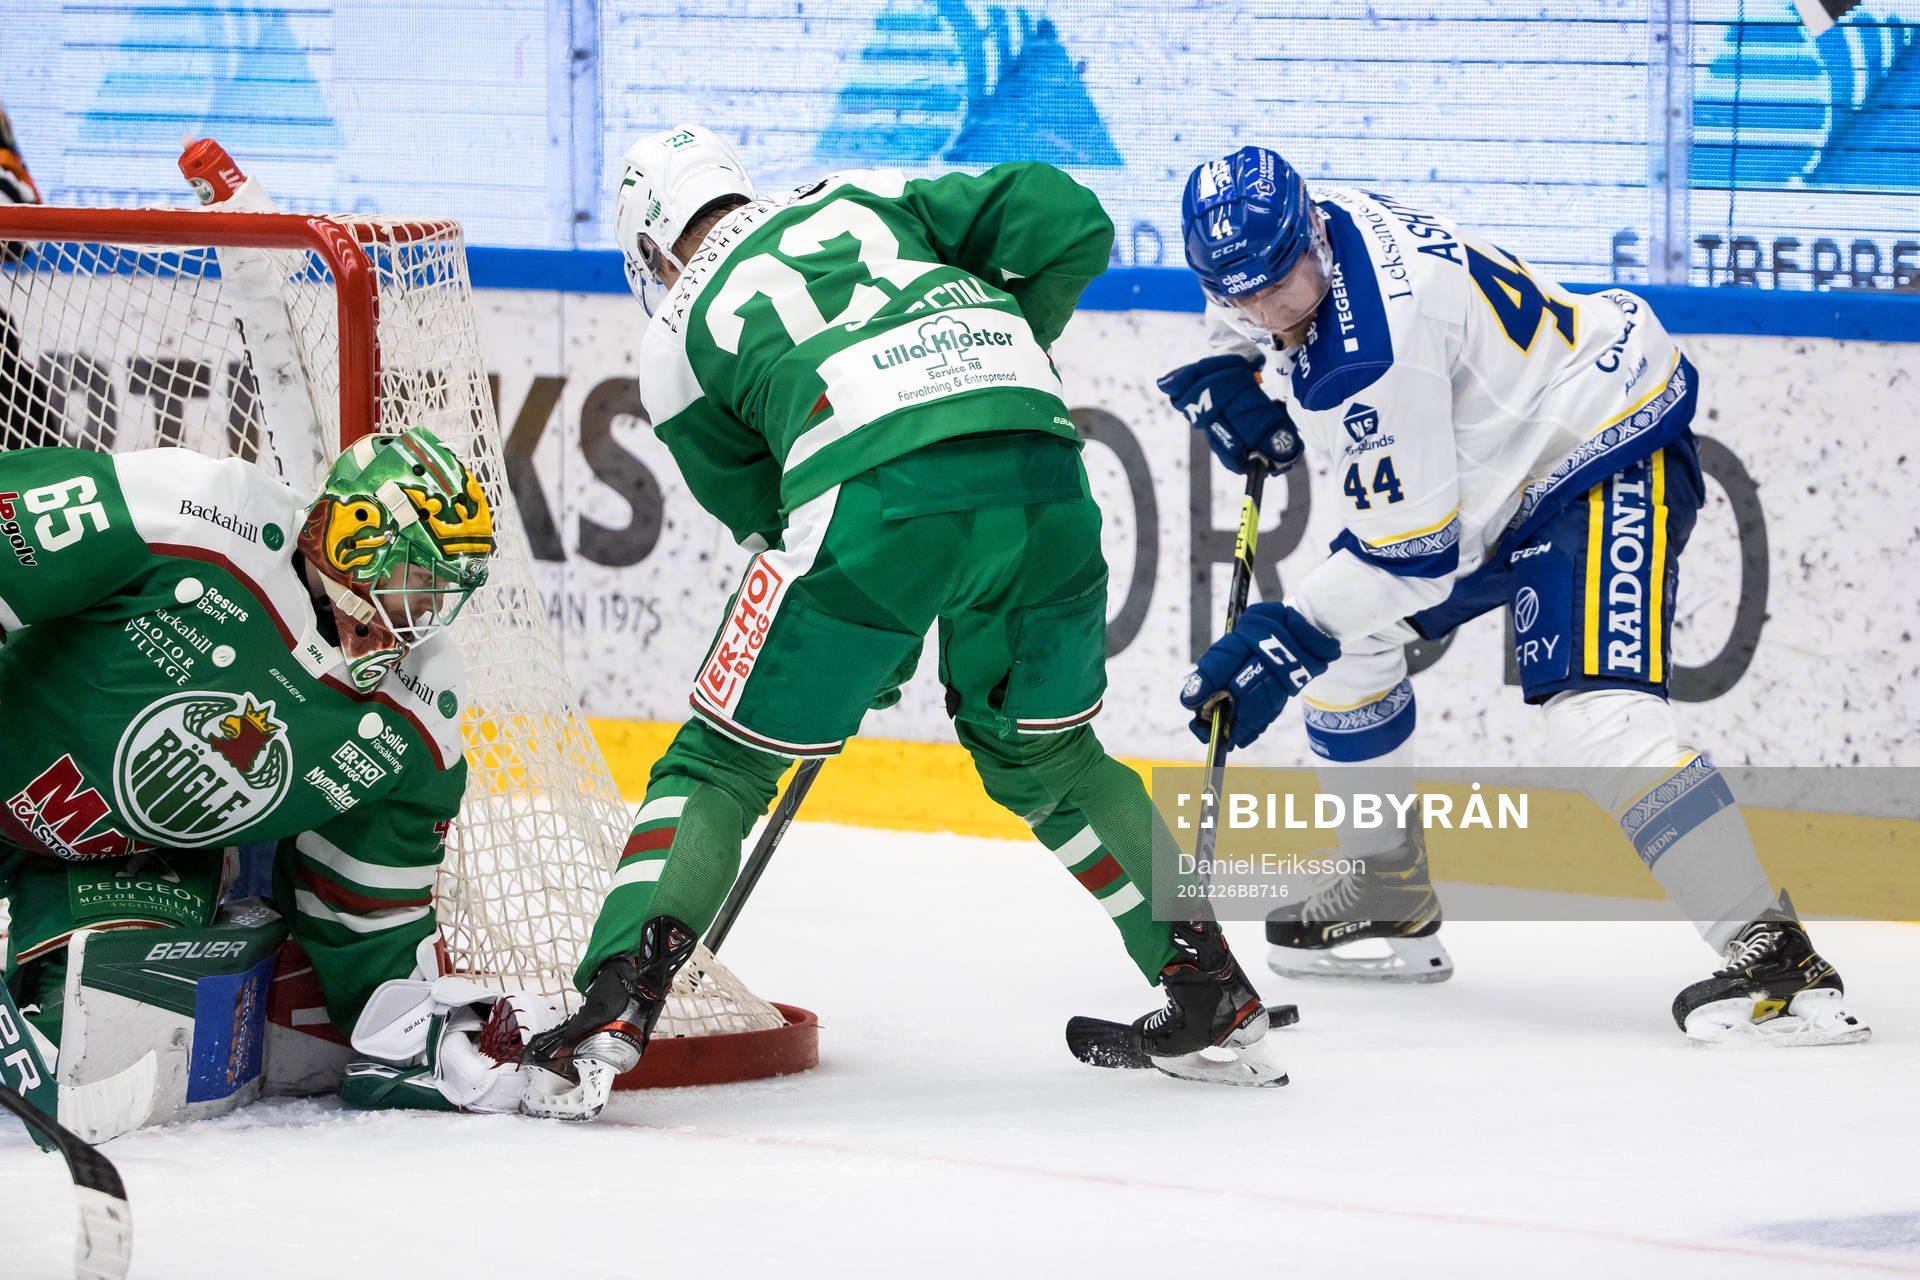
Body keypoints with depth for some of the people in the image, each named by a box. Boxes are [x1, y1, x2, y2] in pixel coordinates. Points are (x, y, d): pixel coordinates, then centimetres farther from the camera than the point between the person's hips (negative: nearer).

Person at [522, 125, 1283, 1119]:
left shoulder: (676, 338, 24)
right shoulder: (864, 201, 30)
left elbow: (765, 515, 26)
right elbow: (1069, 224, 19)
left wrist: (869, 659, 37)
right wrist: (1013, 339, 35)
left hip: (874, 494, -3)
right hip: (1038, 466, 4)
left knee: (722, 763, 11)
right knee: (1043, 750, 27)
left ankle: (619, 999, -5)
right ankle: (1206, 982, 25)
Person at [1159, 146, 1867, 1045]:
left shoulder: (1375, 347, -33)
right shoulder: (1289, 243, -7)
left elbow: (1414, 552, -29)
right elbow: (1248, 305, 20)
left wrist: (1283, 639, -30)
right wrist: (1232, 380, -1)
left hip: (1608, 451, -11)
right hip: (1493, 464, 11)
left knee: (1593, 711, -26)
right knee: (1340, 645, 14)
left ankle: (1771, 953, -28)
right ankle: (1391, 900, 30)